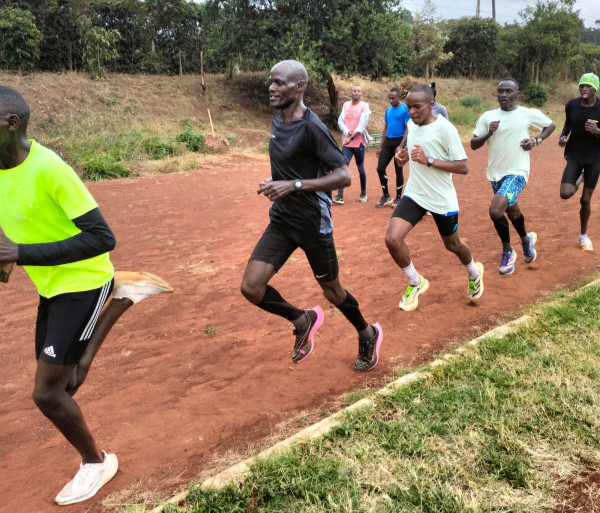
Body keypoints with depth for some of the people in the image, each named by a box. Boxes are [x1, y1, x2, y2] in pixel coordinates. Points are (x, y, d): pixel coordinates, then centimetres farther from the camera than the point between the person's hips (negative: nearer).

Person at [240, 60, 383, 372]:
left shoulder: (312, 127, -19)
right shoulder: (277, 121, 6)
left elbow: (343, 176, -23)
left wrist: (294, 185, -29)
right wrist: (274, 183, 6)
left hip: (313, 222, -7)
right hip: (281, 220, 7)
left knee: (331, 290, 10)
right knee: (251, 288, -3)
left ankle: (368, 335, 40)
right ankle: (303, 321, 23)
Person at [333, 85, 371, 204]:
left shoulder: (364, 106, -5)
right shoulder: (346, 104, 9)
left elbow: (361, 125, -13)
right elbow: (340, 120, 4)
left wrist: (351, 137, -20)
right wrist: (347, 132, -14)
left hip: (359, 142, -3)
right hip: (346, 142, 3)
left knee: (360, 168, 7)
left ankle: (363, 193, 23)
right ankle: (340, 195, -10)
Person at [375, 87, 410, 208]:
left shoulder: (405, 109, -9)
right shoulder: (388, 110, 10)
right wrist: (380, 147, 13)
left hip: (399, 141, -6)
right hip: (388, 141, 6)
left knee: (398, 170, 2)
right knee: (380, 168, 0)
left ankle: (398, 198, 16)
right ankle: (386, 196, 14)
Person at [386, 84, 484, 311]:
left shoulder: (445, 128, -19)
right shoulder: (411, 124, 0)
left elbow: (463, 167, -20)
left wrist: (428, 160, -28)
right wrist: (405, 155, -5)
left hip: (442, 199, -4)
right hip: (414, 194, 4)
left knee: (452, 245, 16)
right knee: (392, 239, -15)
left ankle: (474, 273, 51)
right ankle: (415, 282, 11)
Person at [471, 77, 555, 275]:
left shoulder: (529, 114, -5)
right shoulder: (488, 116, 0)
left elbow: (551, 125, 12)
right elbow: (473, 144, -1)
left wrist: (536, 140, -4)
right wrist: (488, 134, -19)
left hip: (517, 172, -5)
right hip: (495, 173, 5)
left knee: (495, 210, -23)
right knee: (512, 212, 22)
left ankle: (507, 251, 1)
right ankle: (526, 239, 51)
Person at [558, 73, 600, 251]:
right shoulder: (571, 105, -8)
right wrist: (563, 136, -8)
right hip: (574, 155, 1)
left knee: (586, 199, 4)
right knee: (565, 194, -17)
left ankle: (583, 235, 27)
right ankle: (579, 178, 21)